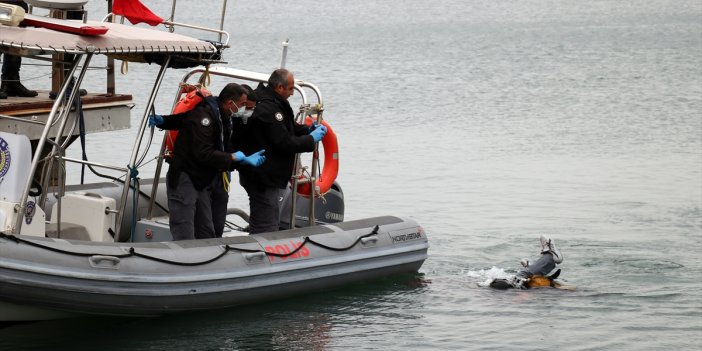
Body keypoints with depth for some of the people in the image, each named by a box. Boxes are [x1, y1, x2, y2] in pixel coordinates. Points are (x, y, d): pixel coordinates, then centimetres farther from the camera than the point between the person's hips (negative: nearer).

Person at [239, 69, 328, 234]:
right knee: (266, 227, -7)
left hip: (265, 175, 11)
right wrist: (311, 139, -11)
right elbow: (285, 143, -24)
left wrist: (309, 129, 6)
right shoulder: (268, 109, -24)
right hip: (263, 177, -11)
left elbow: (288, 128, 22)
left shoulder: (271, 103, 10)